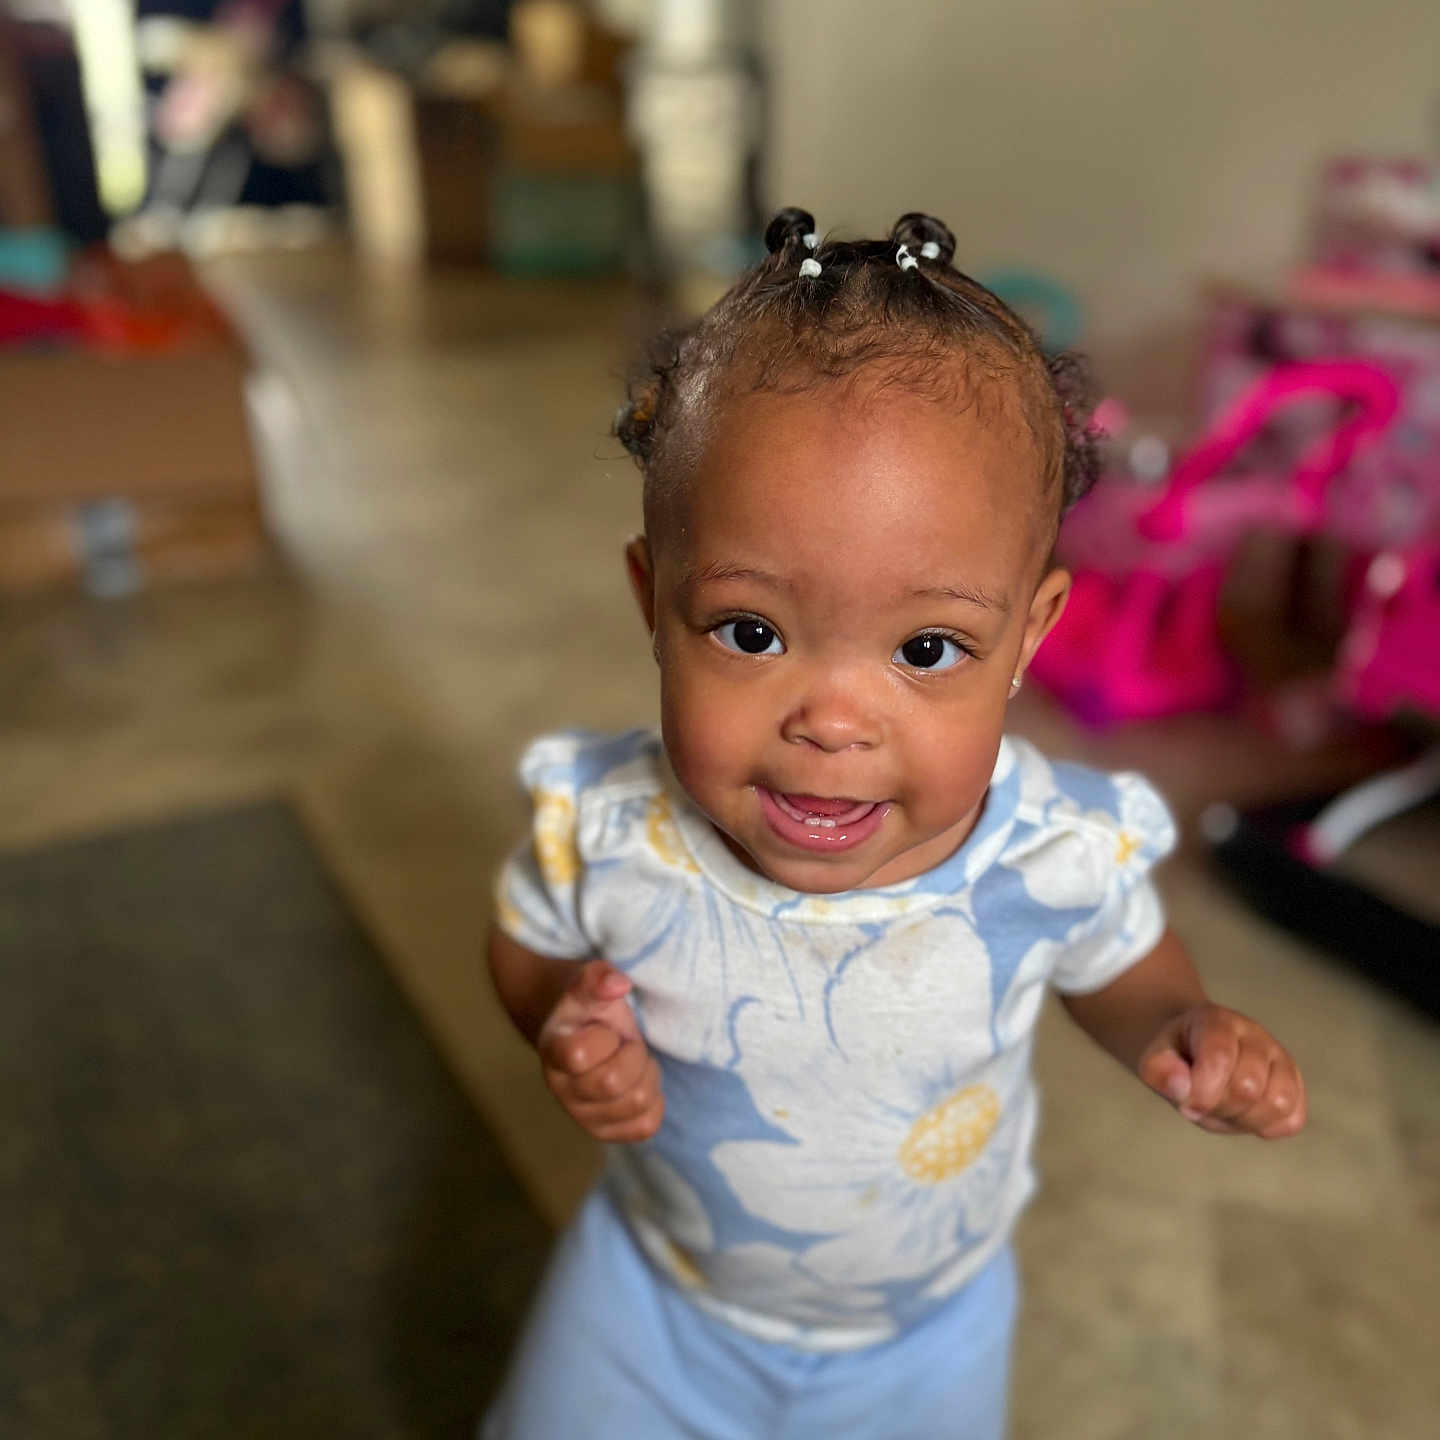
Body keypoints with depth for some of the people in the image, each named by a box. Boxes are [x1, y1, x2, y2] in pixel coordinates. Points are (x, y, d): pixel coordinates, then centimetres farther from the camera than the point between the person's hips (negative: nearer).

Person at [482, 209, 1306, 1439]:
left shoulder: (1061, 855, -30)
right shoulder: (607, 829, -31)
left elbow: (1122, 966, -6)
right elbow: (531, 944, -8)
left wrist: (1181, 1028, -26)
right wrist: (568, 1024, -29)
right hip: (661, 1292, 1)